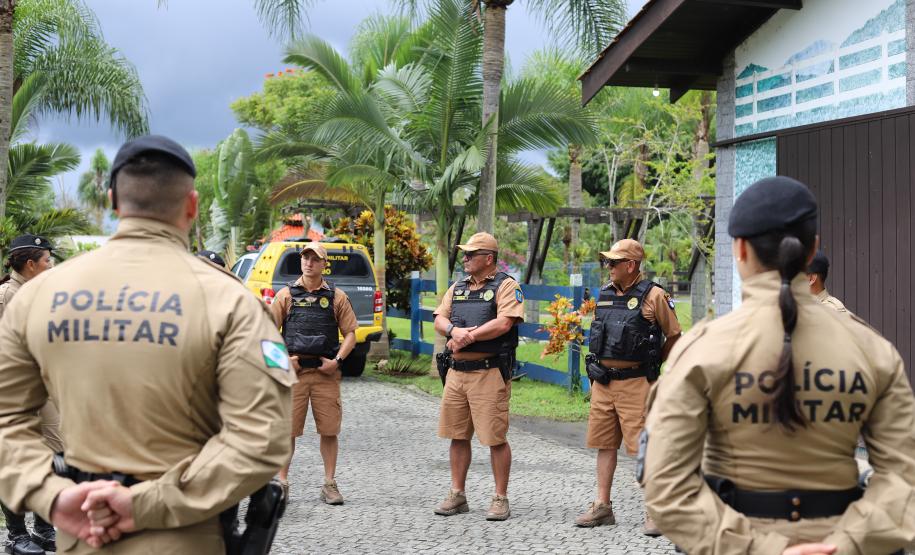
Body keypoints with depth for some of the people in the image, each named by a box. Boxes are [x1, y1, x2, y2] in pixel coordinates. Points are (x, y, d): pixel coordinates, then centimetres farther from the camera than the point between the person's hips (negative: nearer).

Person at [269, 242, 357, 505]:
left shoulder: (337, 297, 8)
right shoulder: (286, 295, 7)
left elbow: (350, 333, 8)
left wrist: (337, 361, -5)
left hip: (326, 372, 1)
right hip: (293, 371, 0)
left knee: (329, 430, 2)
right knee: (287, 429, 1)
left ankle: (329, 484, 13)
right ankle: (282, 482, 13)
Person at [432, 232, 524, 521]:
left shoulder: (506, 286, -4)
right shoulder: (457, 288, 17)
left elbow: (503, 324, -17)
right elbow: (439, 320, 12)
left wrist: (468, 336, -14)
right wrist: (454, 330, -11)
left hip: (489, 373, -7)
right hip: (456, 371, 7)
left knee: (495, 438, -3)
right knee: (457, 435, 10)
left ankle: (501, 499, 6)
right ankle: (457, 495, 20)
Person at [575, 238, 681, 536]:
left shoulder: (653, 295, -7)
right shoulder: (604, 294, 11)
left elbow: (674, 336, 0)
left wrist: (651, 363, 5)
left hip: (635, 382, -7)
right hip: (603, 381, 7)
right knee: (604, 443, 10)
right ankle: (602, 507, 18)